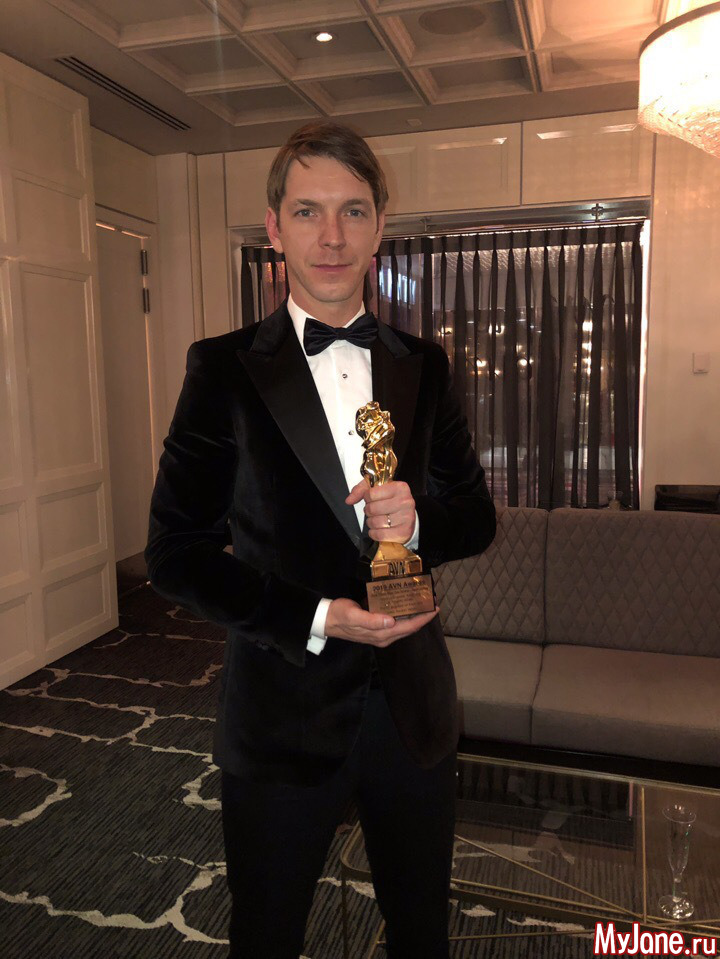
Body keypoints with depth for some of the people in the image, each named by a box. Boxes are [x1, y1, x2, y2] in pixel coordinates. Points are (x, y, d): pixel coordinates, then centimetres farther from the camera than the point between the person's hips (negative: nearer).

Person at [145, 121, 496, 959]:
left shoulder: (423, 367, 1)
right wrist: (314, 618, -19)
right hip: (283, 710, -2)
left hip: (413, 705, 3)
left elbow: (477, 517, 6)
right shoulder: (224, 369, -9)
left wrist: (418, 519, -17)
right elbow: (175, 554, -9)